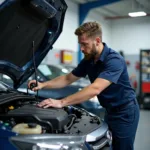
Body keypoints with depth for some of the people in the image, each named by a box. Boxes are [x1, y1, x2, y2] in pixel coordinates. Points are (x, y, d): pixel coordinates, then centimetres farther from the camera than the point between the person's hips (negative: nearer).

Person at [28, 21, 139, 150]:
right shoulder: (88, 60, -1)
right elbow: (68, 79, 8)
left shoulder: (114, 60, -27)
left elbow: (95, 89, -37)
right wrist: (43, 85, -6)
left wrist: (61, 102, -40)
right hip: (110, 110, 8)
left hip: (124, 112, -7)